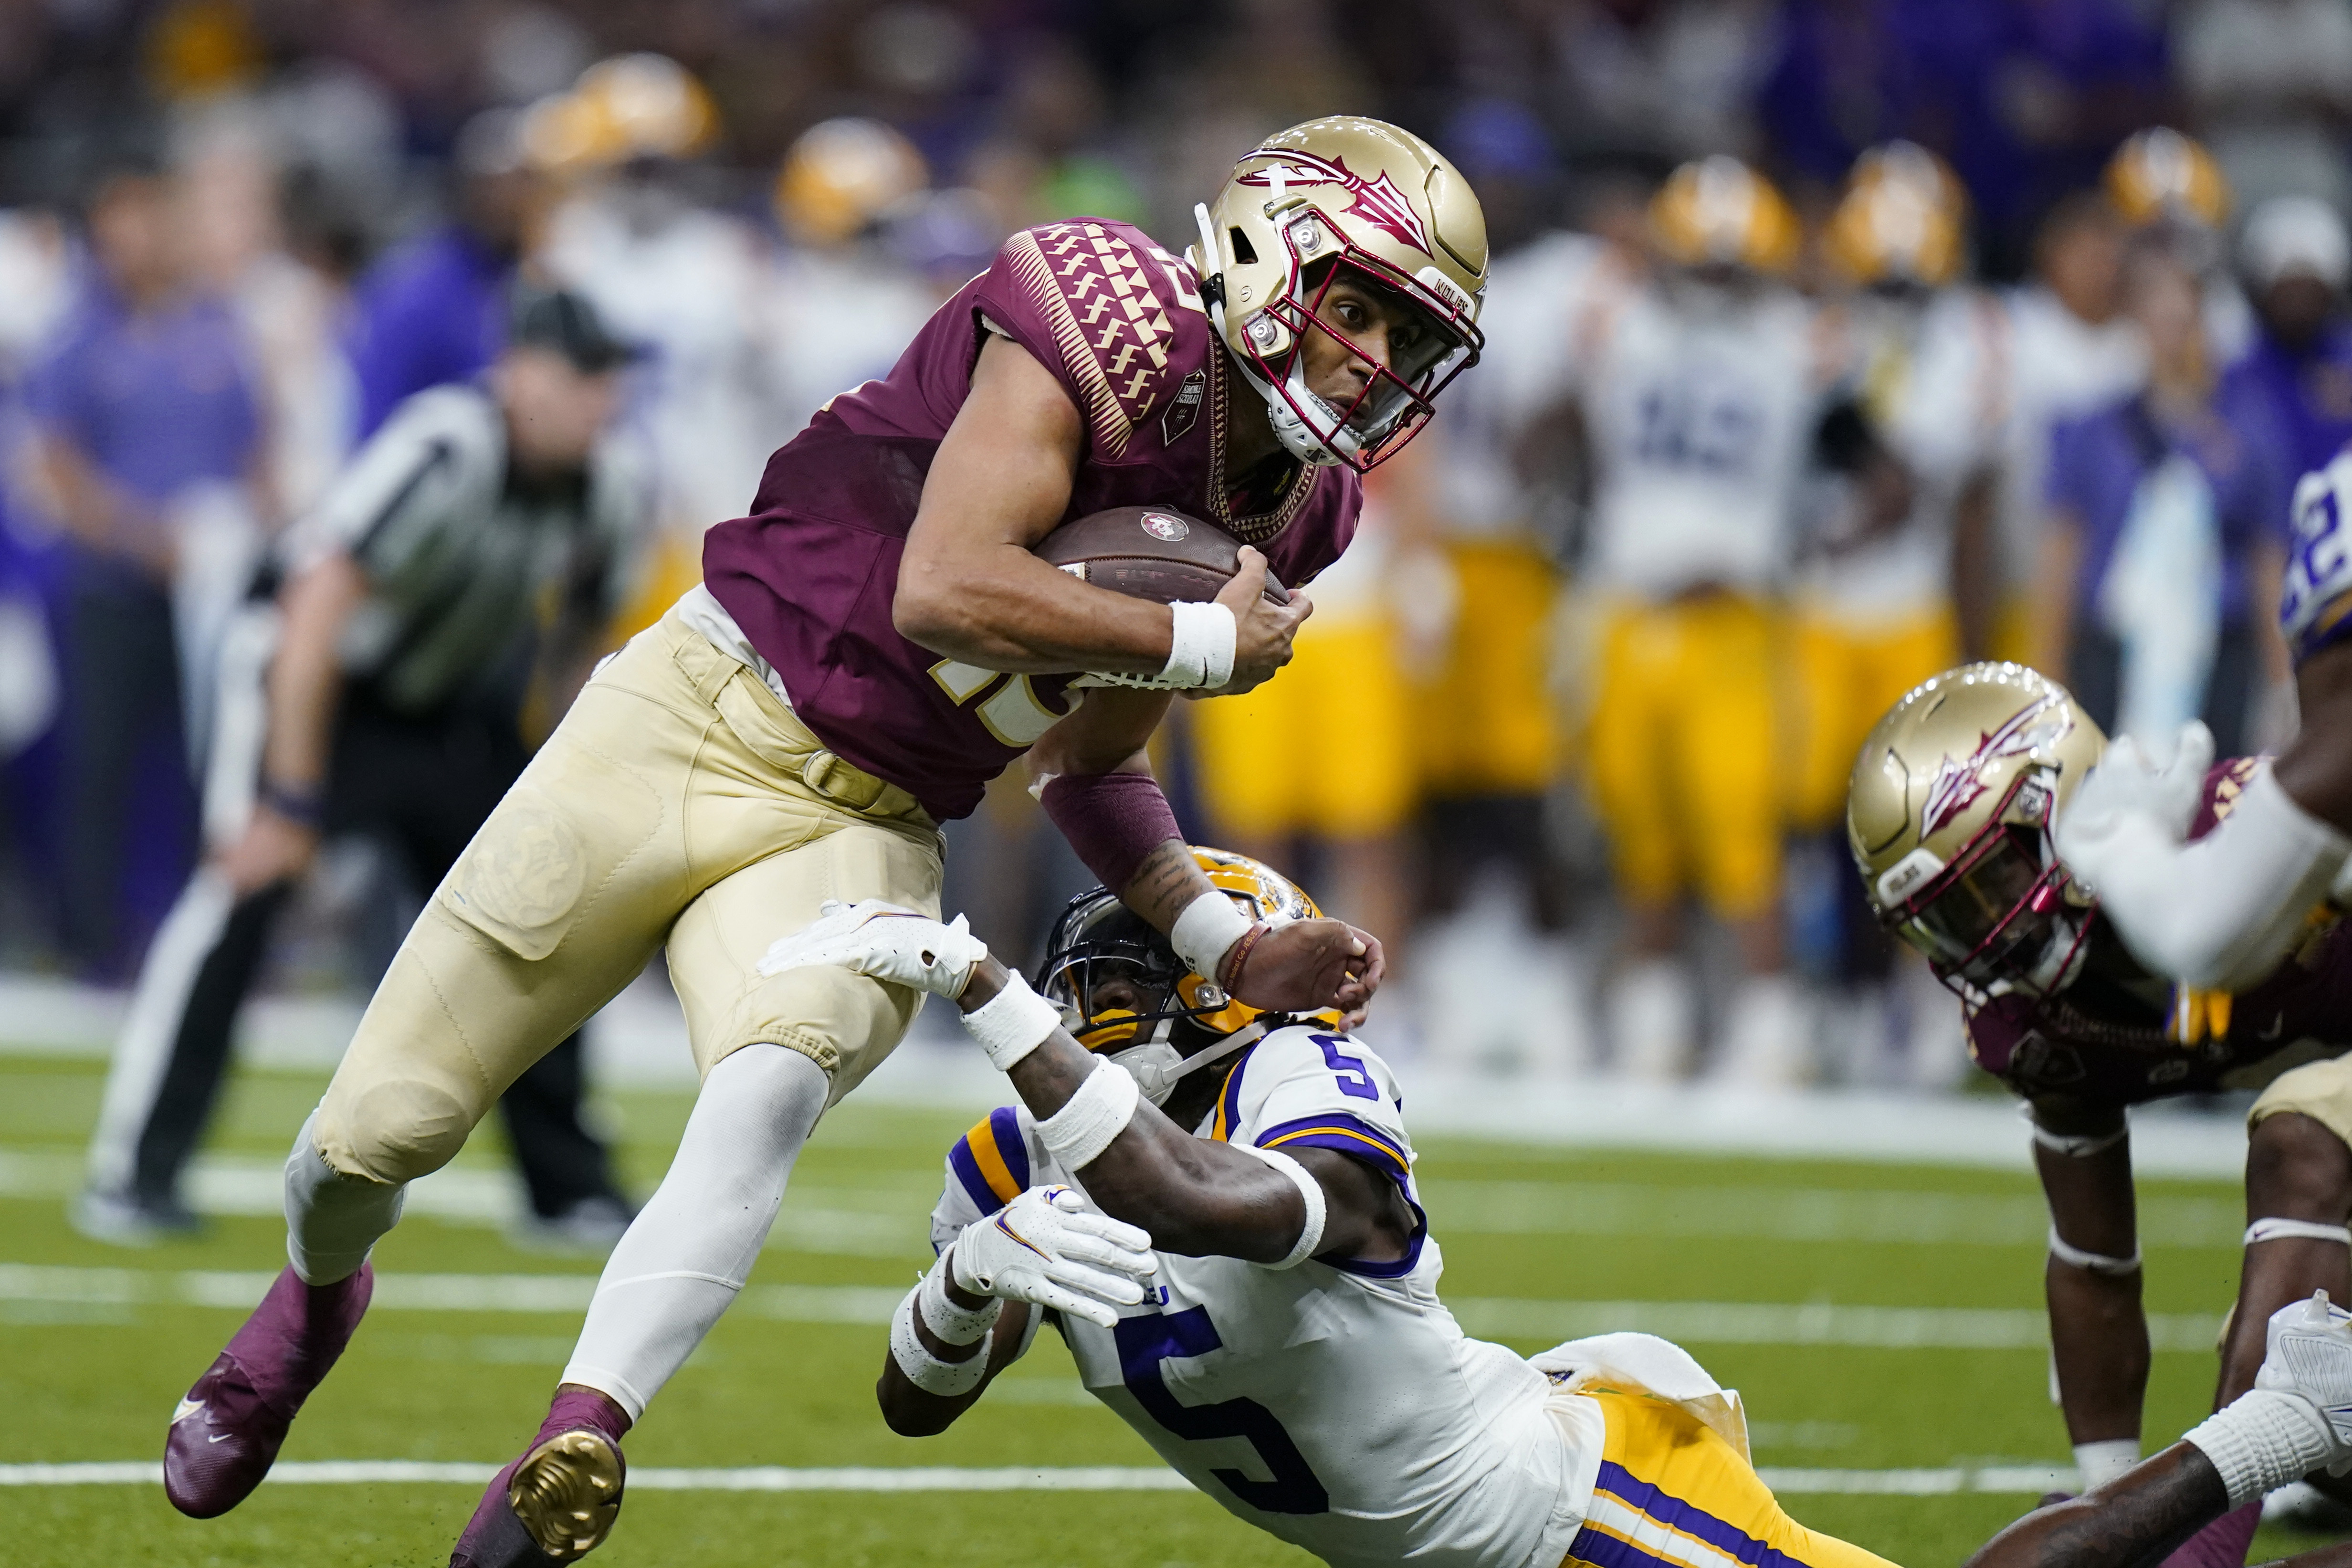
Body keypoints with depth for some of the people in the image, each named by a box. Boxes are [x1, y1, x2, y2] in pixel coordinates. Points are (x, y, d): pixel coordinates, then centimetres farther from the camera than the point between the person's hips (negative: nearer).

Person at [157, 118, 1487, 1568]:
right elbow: (942, 592, -27)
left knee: (772, 1089, -31)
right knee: (378, 1133, 2)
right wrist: (1198, 643, -18)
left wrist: (1228, 947, 5)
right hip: (699, 723, -4)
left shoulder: (1286, 513, 5)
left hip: (861, 831, 4)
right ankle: (318, 1292, 37)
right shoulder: (1115, 328, -16)